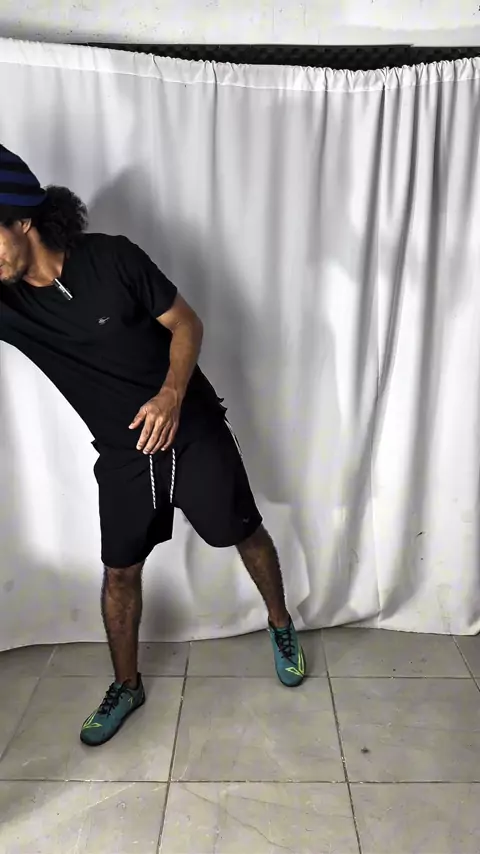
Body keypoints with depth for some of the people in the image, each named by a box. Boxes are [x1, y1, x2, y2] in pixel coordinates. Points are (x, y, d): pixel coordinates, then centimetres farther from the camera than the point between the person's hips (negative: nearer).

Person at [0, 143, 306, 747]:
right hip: (122, 454, 3)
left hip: (193, 431, -2)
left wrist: (171, 393, -24)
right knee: (120, 571, 11)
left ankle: (281, 626, 40)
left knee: (246, 534, 11)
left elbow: (186, 323, -9)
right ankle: (127, 686, 35)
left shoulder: (113, 258, -16)